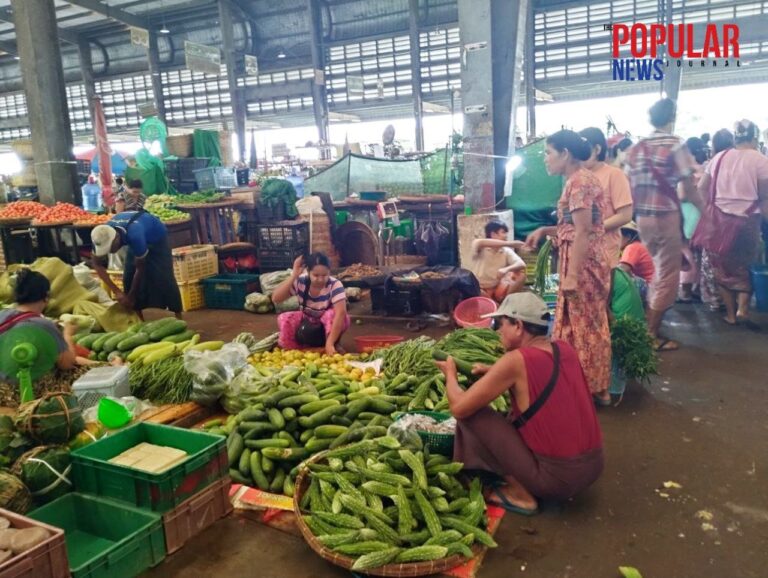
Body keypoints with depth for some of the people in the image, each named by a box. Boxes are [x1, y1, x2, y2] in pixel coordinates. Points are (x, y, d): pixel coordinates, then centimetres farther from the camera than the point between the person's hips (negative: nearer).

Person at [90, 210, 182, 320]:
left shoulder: (134, 235, -44)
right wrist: (117, 292, -28)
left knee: (163, 277, -14)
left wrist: (131, 296, -23)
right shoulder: (103, 235, -28)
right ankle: (138, 314, 6)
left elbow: (140, 269, -32)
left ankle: (177, 316, -6)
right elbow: (97, 264, -20)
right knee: (129, 276, -5)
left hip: (157, 238, -6)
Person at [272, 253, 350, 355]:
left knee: (333, 314, -36)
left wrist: (330, 343, -48)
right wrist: (294, 276, -35)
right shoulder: (300, 281, -19)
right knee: (283, 319, -25)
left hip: (328, 325, -2)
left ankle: (334, 345, -10)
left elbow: (341, 312, -40)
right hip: (306, 323, 2)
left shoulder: (335, 285, -28)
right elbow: (276, 298, -27)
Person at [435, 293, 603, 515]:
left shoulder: (516, 360, -19)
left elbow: (459, 408, -14)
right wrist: (493, 372, 13)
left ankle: (521, 494, 4)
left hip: (557, 477, -7)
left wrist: (450, 374, 5)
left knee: (472, 414, -3)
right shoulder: (565, 349, 2)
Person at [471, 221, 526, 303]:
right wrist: (508, 243, -37)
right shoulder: (481, 249, -10)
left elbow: (521, 265, -14)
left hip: (498, 290, 3)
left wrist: (507, 269, -37)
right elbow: (478, 242, -36)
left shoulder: (506, 251, 0)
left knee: (521, 274, -16)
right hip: (480, 290, -3)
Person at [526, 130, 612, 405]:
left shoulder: (578, 182, -16)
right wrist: (544, 231, 11)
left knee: (581, 327, 0)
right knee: (591, 326, 16)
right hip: (588, 263, 10)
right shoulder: (581, 179, 15)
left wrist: (571, 276, -23)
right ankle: (597, 388, 27)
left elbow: (583, 233, -22)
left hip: (582, 264, -10)